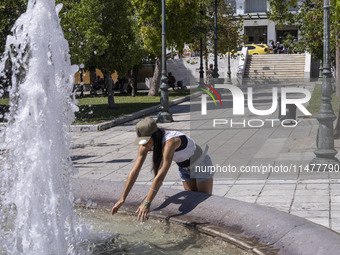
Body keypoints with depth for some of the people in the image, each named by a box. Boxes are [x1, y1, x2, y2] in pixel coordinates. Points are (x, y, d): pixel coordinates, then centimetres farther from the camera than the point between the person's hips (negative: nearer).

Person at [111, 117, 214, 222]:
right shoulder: (145, 144, -21)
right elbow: (134, 171, -20)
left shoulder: (169, 141, -43)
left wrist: (146, 204, -48)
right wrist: (122, 199, -23)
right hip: (184, 167, 7)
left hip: (201, 163, -7)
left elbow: (160, 176, -47)